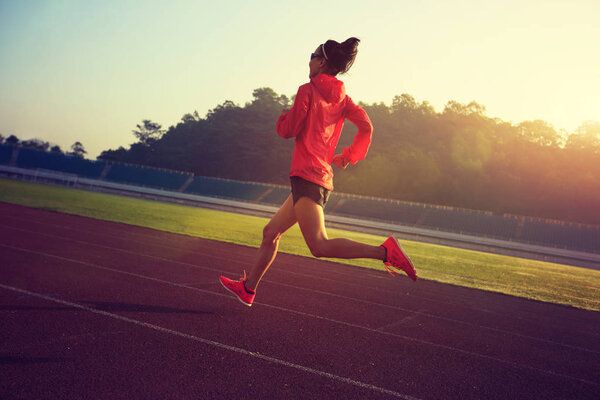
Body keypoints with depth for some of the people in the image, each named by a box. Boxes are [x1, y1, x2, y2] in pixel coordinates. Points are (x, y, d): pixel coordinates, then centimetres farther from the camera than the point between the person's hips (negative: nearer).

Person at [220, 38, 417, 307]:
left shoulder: (308, 90, -6)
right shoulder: (342, 97, 13)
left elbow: (288, 130, -8)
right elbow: (366, 127, 3)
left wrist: (284, 117, 13)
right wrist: (349, 156, 10)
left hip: (306, 175, -9)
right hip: (324, 178, 9)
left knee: (320, 246, -19)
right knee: (271, 232, 17)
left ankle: (384, 251, -25)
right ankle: (248, 287, 26)